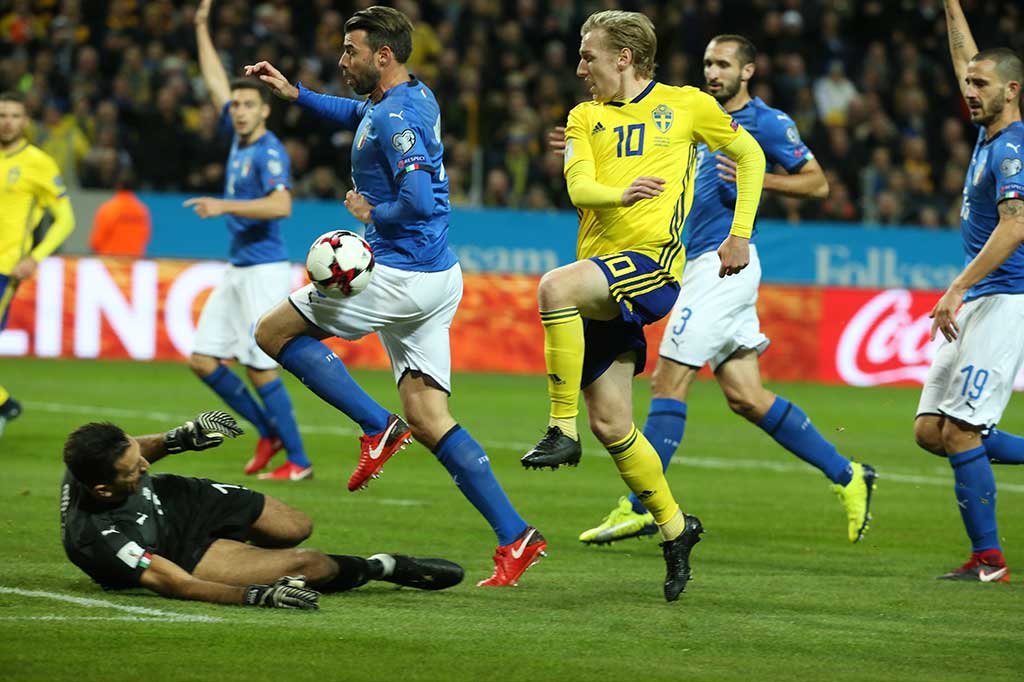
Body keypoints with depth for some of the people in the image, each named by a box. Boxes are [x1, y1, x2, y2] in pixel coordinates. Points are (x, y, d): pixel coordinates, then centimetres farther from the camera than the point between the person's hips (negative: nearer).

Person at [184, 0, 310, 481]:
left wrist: (224, 206, -29)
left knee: (261, 370, -10)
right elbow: (216, 82, 23)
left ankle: (298, 461, -2)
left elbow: (281, 205, -28)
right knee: (203, 360, 7)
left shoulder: (269, 152, -13)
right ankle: (269, 432, 18)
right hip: (237, 271, 9)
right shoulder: (240, 137, 11)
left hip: (264, 271, -9)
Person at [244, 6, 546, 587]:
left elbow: (419, 201, -27)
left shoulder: (395, 118, -16)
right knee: (427, 416, 5)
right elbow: (356, 113, 37)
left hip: (402, 276, -9)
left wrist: (371, 214, -9)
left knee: (274, 331, 6)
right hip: (437, 278, 9)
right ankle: (516, 536, -4)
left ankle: (379, 427, -2)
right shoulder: (417, 97, 14)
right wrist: (295, 94, 29)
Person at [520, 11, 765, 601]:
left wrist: (740, 234, 11)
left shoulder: (685, 105, 7)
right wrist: (620, 193, -21)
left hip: (653, 263, -6)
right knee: (611, 425, 3)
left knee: (555, 287, -34)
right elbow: (579, 187, 1)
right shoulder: (586, 117, 17)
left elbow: (750, 155, 19)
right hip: (602, 278, 6)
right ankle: (674, 526, 20)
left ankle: (563, 430, -27)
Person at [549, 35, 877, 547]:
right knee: (746, 397, 6)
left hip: (724, 262, -9)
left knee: (668, 382, -9)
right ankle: (846, 476, 12)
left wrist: (758, 179, -18)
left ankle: (639, 508, -6)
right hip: (704, 264, 9)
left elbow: (817, 183, -6)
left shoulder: (765, 121, -4)